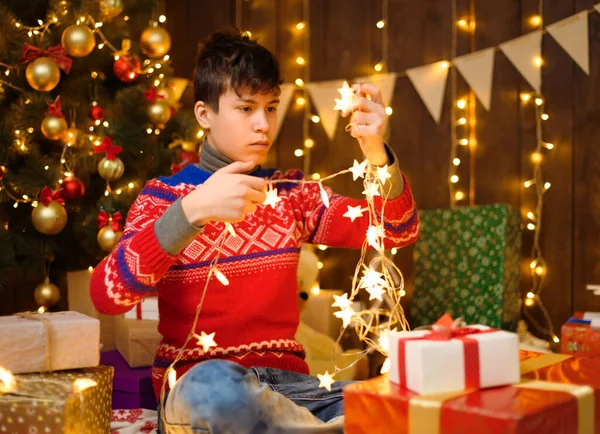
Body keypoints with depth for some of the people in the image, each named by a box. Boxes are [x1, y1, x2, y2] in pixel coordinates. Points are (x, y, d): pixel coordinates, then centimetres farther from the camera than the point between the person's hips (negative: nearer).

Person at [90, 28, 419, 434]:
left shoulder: (290, 192, 11)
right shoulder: (165, 195, 0)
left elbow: (399, 230, 1)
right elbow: (105, 295, -16)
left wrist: (376, 153, -18)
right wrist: (192, 211, -28)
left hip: (286, 381, 1)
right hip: (196, 387, 0)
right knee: (215, 383, -38)